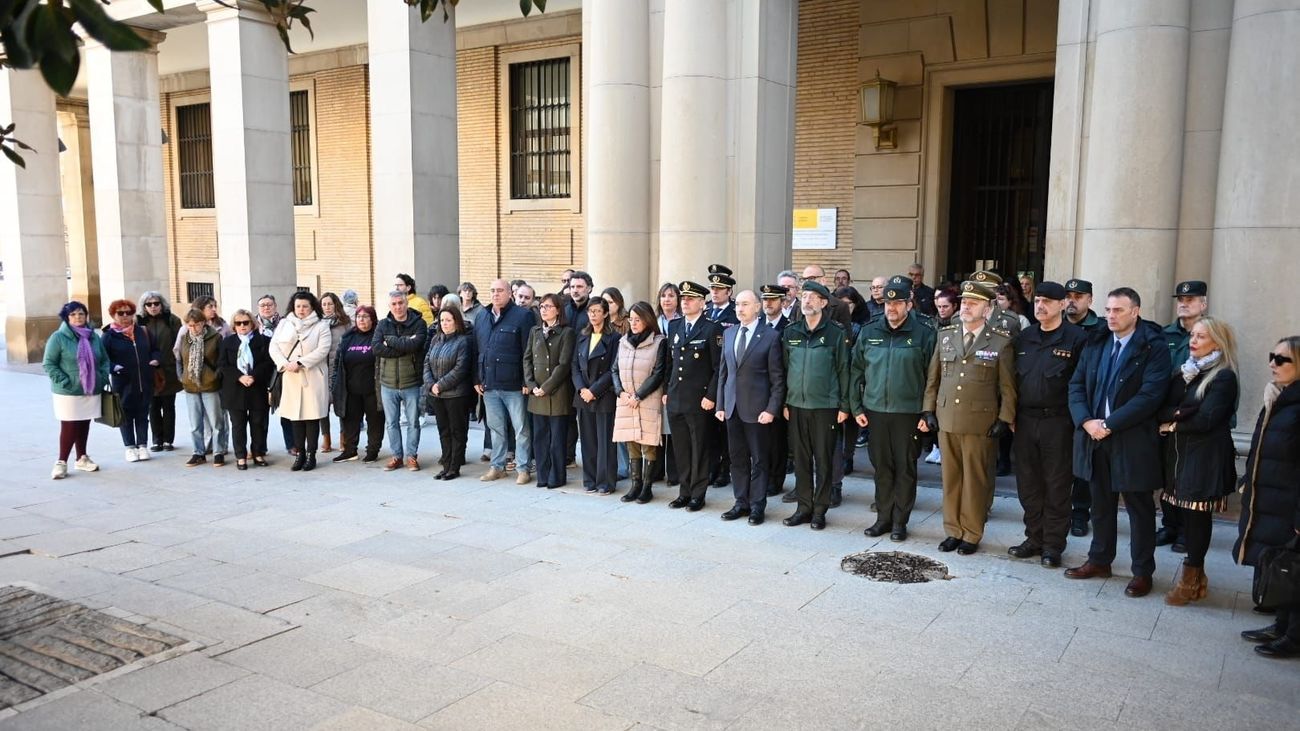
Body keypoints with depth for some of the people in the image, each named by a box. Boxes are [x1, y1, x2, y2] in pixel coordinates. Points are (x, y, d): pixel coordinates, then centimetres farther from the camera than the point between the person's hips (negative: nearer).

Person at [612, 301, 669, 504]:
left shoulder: (659, 342, -5)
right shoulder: (623, 342, 11)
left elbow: (658, 374, -9)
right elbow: (614, 370, 12)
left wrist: (638, 397, -11)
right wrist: (621, 392, -4)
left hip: (648, 401, -5)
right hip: (626, 402, 5)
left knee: (648, 445, -2)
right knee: (631, 445, 7)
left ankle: (647, 487, 7)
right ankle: (636, 485, 16)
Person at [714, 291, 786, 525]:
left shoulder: (770, 337, -7)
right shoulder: (729, 334, 10)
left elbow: (778, 378, -7)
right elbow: (723, 371, 13)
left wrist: (771, 409, -13)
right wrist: (719, 404, 8)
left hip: (757, 409, -5)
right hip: (732, 407, 5)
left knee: (759, 459, 4)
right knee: (737, 458, 11)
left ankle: (757, 506, 14)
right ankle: (741, 502, 22)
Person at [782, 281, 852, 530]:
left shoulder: (836, 333, -4)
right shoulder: (791, 332, 7)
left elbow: (843, 370, -3)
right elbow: (784, 369, 11)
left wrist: (844, 405, -5)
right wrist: (784, 402, 8)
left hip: (825, 406, -4)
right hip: (796, 405, 4)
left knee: (823, 460, 4)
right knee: (801, 459, 9)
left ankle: (820, 510, 14)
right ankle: (804, 507, 19)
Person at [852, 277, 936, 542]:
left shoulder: (923, 335, -5)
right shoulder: (869, 333, 5)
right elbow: (856, 372, 9)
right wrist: (856, 407, 5)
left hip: (908, 413, -3)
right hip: (875, 411, 3)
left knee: (905, 468, 6)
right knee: (882, 467, 12)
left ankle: (900, 521, 17)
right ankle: (883, 517, 23)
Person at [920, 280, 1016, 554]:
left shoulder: (1001, 341, -3)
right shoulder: (945, 335, 8)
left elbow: (1007, 386, -2)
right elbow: (933, 378, 12)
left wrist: (1005, 419, -6)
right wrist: (928, 411, 7)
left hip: (980, 423, -3)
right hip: (946, 420, 4)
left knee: (976, 480, 5)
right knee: (950, 478, 11)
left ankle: (972, 534, 17)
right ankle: (952, 530, 22)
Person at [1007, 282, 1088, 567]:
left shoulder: (1076, 338, -6)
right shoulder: (1024, 338, 11)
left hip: (1058, 423, -5)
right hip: (1025, 420, 5)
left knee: (1057, 486, 4)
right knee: (1028, 483, 11)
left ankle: (1053, 545, 15)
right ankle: (1034, 538, 24)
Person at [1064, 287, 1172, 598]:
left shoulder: (1154, 347, -9)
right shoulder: (1095, 344, 8)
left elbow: (1150, 394, -18)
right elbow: (1076, 385, 6)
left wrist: (1109, 424, -19)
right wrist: (1086, 421, -10)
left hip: (1132, 441, -5)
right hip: (1094, 436, 5)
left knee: (1139, 508, 7)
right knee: (1101, 504, 16)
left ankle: (1143, 572, 17)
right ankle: (1099, 560, 29)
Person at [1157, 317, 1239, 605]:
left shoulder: (1224, 377, -8)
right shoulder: (1185, 371, 13)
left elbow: (1205, 420, -17)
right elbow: (1161, 407, 1)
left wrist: (1173, 425, -6)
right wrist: (1177, 413, -18)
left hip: (1204, 458, -6)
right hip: (1179, 454, 6)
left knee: (1197, 515, 1)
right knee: (1183, 513, 9)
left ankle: (1192, 577, 15)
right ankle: (1196, 573, 24)